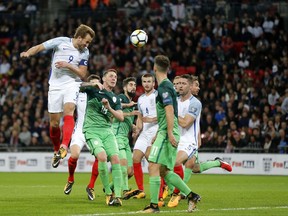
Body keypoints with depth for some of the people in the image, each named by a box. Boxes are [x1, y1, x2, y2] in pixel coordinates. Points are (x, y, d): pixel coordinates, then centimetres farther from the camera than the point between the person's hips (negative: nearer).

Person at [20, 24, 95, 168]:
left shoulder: (85, 53, 4)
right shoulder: (61, 42, -3)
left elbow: (83, 75, 2)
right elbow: (39, 47, 0)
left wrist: (68, 65, -13)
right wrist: (28, 53, -20)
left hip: (72, 84, 0)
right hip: (55, 85, 0)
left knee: (68, 111, -28)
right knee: (54, 123, 1)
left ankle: (64, 146, -40)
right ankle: (56, 151, 22)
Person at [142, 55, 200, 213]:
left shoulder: (163, 86, -11)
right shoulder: (166, 85, 19)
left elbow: (169, 110, -21)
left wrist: (170, 133, -25)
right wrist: (158, 134, 32)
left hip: (166, 133, -10)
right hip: (165, 133, 10)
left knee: (153, 166, -11)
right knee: (164, 171, 10)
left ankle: (154, 205, -12)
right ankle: (191, 195, 11)